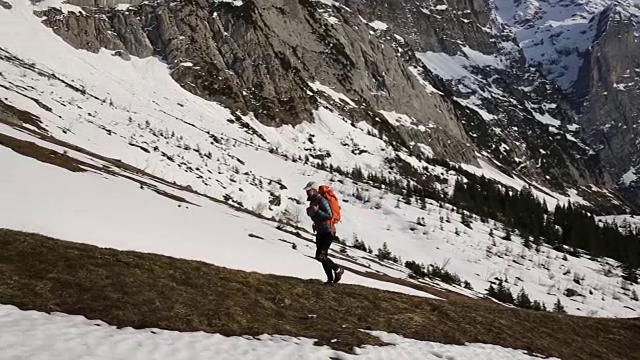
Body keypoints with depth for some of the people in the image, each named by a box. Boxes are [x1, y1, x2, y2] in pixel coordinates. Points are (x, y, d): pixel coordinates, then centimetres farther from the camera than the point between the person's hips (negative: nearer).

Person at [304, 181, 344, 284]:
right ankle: (330, 279, 16)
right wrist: (310, 212, 8)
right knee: (323, 256, 9)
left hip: (328, 232, -10)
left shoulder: (322, 200, -18)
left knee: (320, 256, -14)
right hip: (320, 232, 10)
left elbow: (329, 216, -25)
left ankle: (338, 269, 4)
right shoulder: (313, 201, 11)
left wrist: (316, 211, -30)